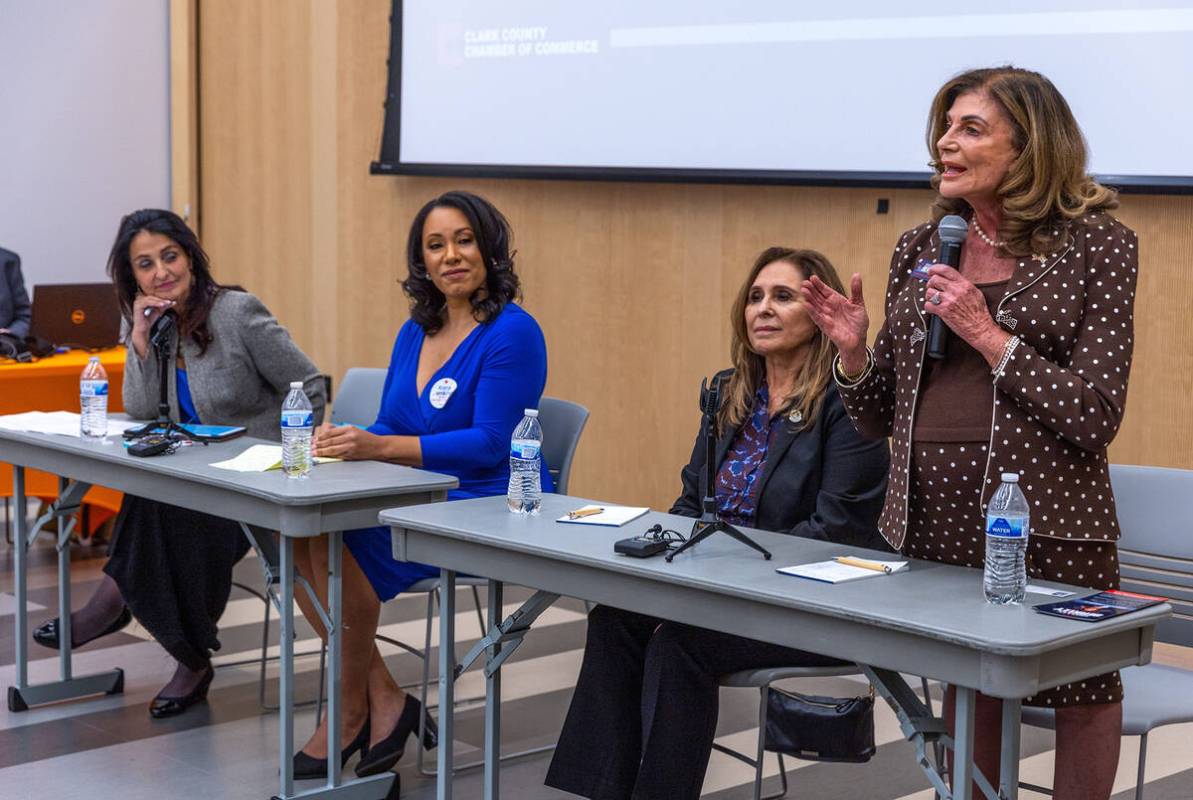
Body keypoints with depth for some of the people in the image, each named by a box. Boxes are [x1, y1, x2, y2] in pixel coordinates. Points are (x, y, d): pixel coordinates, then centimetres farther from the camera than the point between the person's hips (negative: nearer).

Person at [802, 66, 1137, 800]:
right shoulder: (920, 250, 9)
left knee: (1081, 690, 9)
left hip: (1046, 516, -4)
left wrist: (987, 333, -17)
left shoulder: (1097, 245, -4)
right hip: (934, 514, 4)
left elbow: (1096, 416, -13)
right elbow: (881, 416, 13)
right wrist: (854, 351, -6)